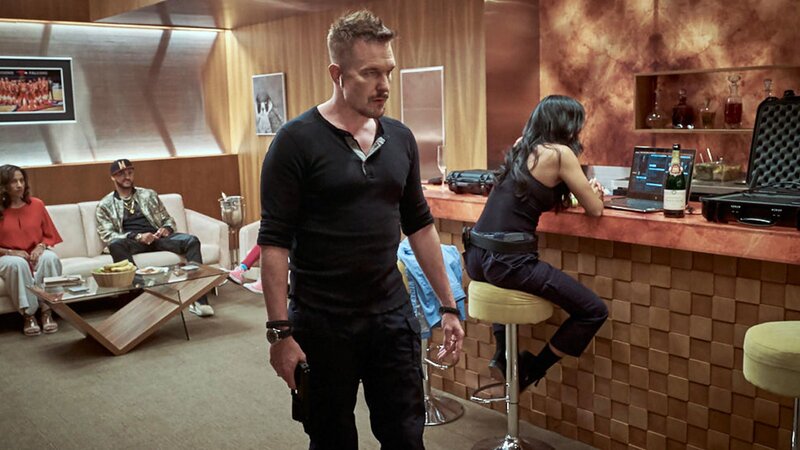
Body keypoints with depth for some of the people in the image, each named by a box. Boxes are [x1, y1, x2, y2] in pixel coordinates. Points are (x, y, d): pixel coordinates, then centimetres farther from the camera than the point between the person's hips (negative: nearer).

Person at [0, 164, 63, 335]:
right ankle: (28, 315, -29)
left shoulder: (36, 204, 5)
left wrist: (41, 247, -11)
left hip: (36, 256, 2)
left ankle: (47, 312, -29)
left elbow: (50, 236, 9)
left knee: (50, 258, -33)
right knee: (17, 263, -38)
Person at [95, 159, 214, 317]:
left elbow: (168, 219, 21)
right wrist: (137, 236, -18)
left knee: (192, 241, -26)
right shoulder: (105, 205, 10)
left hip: (156, 237, 2)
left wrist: (166, 229, -5)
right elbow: (108, 236, -2)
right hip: (131, 242, -2)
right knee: (115, 244, -39)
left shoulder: (149, 194, 20)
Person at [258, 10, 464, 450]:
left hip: (392, 315, 4)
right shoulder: (297, 141, -11)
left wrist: (448, 305, 10)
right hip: (322, 324, -4)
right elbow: (274, 243, -13)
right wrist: (280, 331, -16)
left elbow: (419, 224, 11)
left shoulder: (400, 138, 5)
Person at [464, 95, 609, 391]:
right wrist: (594, 194, 24)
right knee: (594, 311, 1)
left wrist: (585, 191, 22)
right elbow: (595, 209, 2)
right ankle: (533, 370, 12)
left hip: (477, 257, 9)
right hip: (508, 261, -9)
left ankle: (503, 356, 35)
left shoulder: (520, 147, 18)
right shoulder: (560, 153, -4)